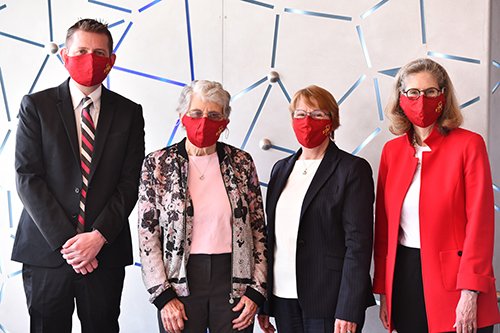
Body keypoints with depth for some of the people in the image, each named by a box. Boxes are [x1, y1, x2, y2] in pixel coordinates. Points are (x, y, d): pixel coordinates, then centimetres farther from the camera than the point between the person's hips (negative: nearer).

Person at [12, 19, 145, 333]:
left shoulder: (129, 112, 6)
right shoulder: (36, 106, 2)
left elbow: (130, 181, 1)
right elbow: (27, 177, -5)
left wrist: (99, 236, -12)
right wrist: (65, 240, -12)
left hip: (106, 251, 1)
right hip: (47, 249, -1)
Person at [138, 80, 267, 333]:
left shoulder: (241, 162, 2)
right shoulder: (157, 164, -2)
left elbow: (258, 229, 5)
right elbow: (147, 233, -3)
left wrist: (256, 289, 0)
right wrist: (163, 296, -7)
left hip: (234, 280, 1)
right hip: (180, 283, -1)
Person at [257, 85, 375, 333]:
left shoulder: (353, 169, -5)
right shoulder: (281, 168, 13)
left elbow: (359, 242, -10)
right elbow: (272, 234, 13)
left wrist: (348, 311, -16)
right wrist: (263, 302, 11)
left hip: (329, 301, -5)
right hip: (283, 297, 5)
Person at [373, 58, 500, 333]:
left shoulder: (468, 144, -5)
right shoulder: (392, 150, 7)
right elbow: (383, 225, 8)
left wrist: (470, 293, -15)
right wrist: (383, 290, 5)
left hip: (452, 275, -4)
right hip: (404, 277, 4)